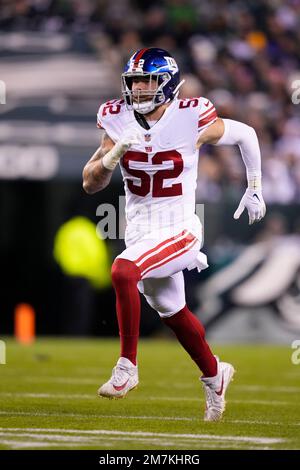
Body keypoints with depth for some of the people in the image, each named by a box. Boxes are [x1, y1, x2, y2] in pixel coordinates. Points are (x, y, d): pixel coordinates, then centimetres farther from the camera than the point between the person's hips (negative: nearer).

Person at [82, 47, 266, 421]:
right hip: (139, 232, 6)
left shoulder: (191, 119, -15)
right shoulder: (118, 120, -5)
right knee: (172, 312, 21)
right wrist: (113, 155, -24)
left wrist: (254, 190, 12)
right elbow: (90, 184, -4)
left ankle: (127, 367, -19)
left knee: (122, 272, -31)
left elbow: (245, 135, 3)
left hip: (177, 231, -6)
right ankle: (214, 375, 45)